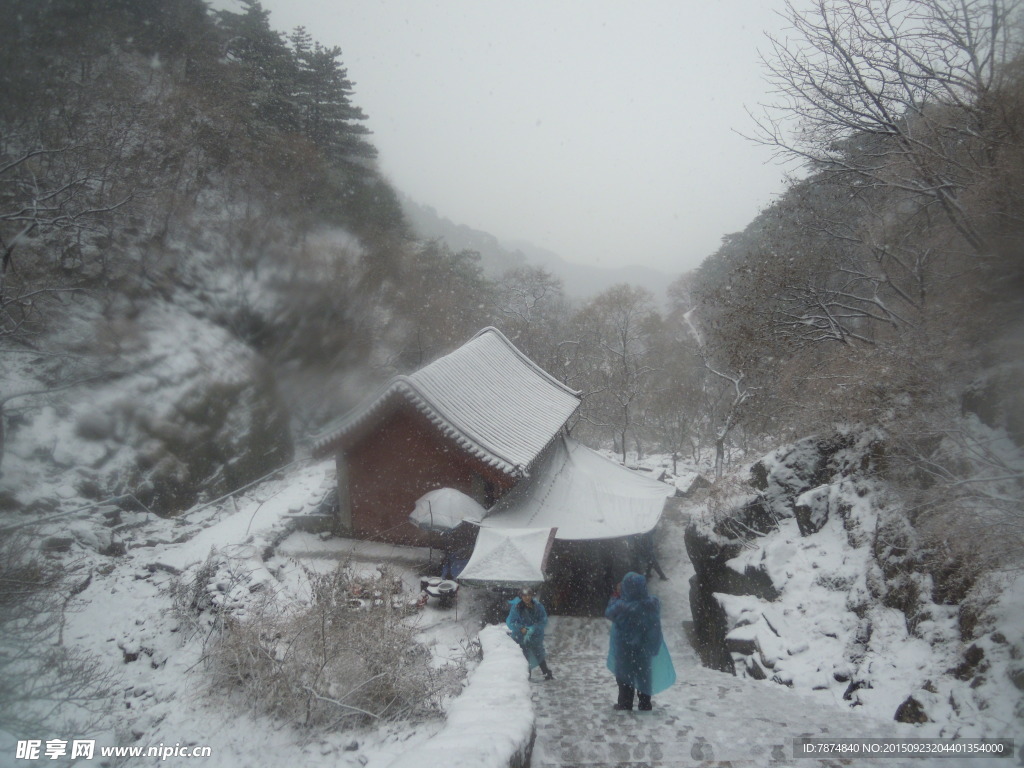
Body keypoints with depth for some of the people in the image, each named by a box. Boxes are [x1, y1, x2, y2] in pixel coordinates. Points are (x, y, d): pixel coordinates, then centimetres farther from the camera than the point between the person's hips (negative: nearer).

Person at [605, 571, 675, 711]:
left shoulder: (621, 606, -28)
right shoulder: (653, 603, -14)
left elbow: (609, 613, -9)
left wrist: (615, 596, -3)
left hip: (625, 648, -4)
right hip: (645, 647, 4)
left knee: (625, 674, 11)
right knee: (644, 673, 18)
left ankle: (625, 703, 16)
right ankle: (645, 703, 25)